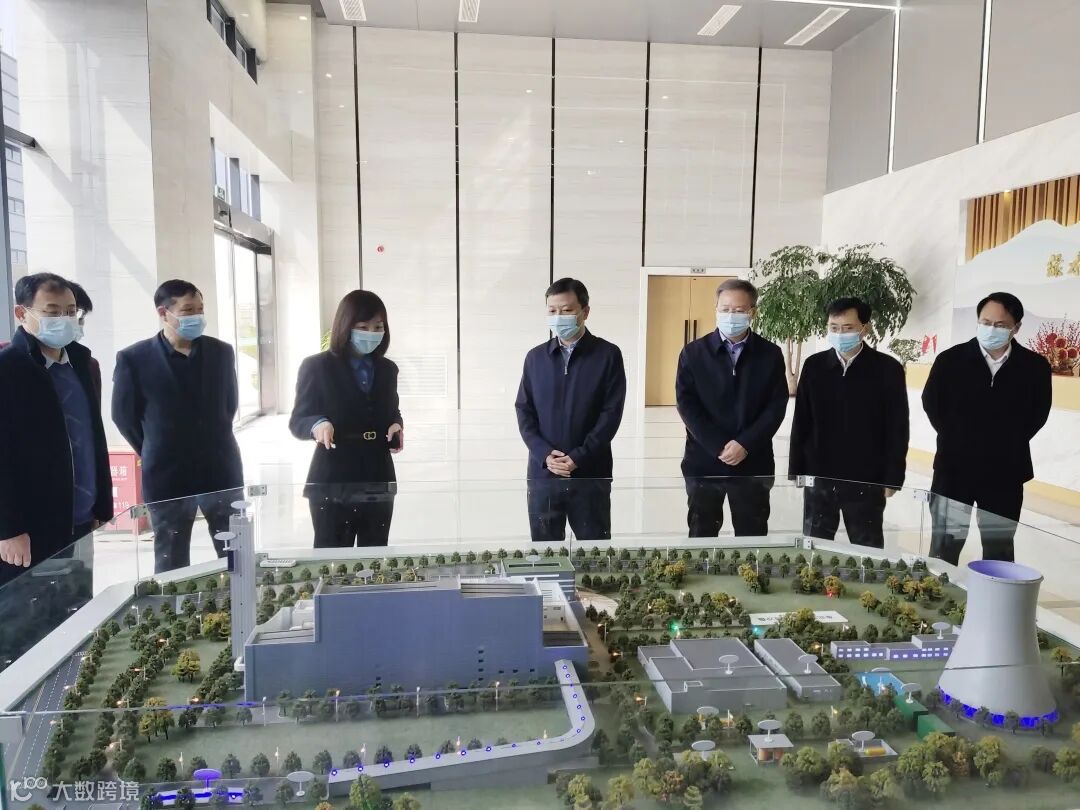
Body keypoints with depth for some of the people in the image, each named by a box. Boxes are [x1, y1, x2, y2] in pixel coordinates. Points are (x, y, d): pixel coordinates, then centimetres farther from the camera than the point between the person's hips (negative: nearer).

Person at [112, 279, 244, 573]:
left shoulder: (221, 352, 3)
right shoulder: (133, 358, -7)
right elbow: (124, 416, 2)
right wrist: (155, 454, 7)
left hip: (221, 470, 3)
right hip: (167, 475, -2)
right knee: (171, 566, 9)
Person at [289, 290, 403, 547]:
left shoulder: (387, 369, 10)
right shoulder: (316, 366, -5)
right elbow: (297, 421, -5)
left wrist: (396, 425, -4)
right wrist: (318, 424, -27)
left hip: (378, 480, 5)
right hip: (332, 482, -4)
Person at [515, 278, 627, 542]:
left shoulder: (607, 355, -1)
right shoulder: (536, 357, 8)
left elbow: (611, 412, -6)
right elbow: (523, 410, 6)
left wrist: (579, 457, -14)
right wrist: (544, 454, -9)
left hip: (591, 474, -2)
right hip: (542, 473, 3)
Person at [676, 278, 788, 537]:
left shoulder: (771, 354, 5)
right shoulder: (693, 352, 3)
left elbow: (777, 406, -1)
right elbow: (686, 403, -5)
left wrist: (745, 444, -13)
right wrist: (719, 447, -13)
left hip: (753, 463, 1)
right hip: (704, 461, 0)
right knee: (701, 539, 7)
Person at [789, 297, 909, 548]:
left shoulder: (888, 369, -4)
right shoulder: (814, 366, 2)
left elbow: (897, 430, -2)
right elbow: (801, 423, 5)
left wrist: (892, 478, -6)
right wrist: (795, 470, 3)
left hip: (866, 480, -2)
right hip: (818, 476, 2)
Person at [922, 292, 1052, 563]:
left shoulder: (1035, 367, -3)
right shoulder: (951, 359, -6)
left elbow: (1038, 413, 8)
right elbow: (931, 402, 6)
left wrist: (1009, 444, 3)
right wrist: (954, 438, 4)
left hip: (1004, 472, 1)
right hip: (955, 467, -1)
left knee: (999, 551, 13)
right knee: (944, 547, 6)